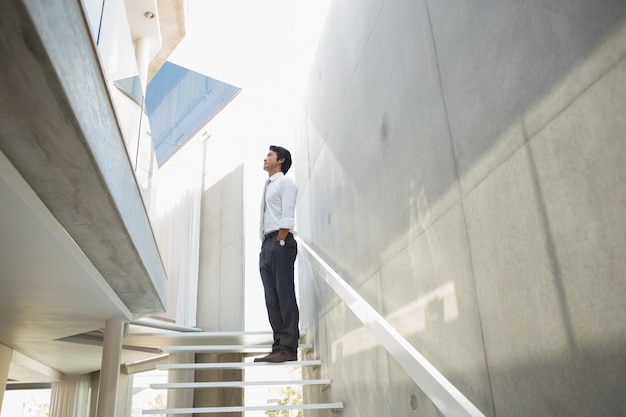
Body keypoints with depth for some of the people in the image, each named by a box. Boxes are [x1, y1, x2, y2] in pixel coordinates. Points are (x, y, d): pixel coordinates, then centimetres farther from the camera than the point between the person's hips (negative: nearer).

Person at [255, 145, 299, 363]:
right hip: (266, 245, 9)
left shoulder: (285, 183, 1)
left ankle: (288, 348, -8)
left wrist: (279, 243, -16)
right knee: (272, 299, 5)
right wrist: (265, 247, 13)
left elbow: (287, 218, -10)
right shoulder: (268, 187, 26)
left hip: (280, 244, -9)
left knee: (285, 296, -9)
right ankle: (278, 347, 8)